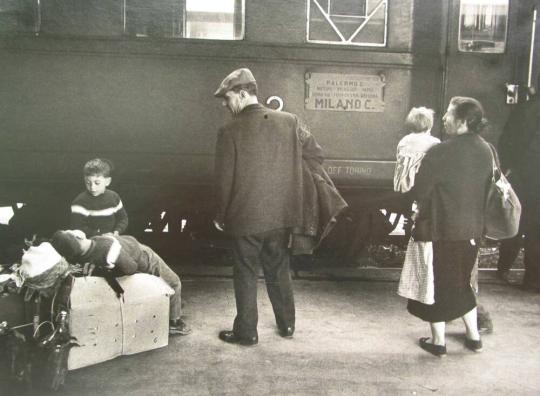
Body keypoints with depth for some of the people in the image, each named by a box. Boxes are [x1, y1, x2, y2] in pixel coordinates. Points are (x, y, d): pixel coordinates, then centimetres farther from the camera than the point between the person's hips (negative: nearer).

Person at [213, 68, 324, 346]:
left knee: (246, 275, 11)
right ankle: (287, 324, 33)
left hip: (246, 218, -4)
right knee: (279, 271, 20)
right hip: (281, 215, 4)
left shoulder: (230, 131, -14)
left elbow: (224, 180, -10)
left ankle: (246, 332, 22)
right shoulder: (289, 121, -3)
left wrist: (221, 216, 3)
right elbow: (317, 155, 3)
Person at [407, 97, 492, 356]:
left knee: (439, 282, 10)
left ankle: (438, 341, 20)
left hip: (444, 230, -6)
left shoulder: (440, 152, -20)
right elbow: (486, 187, 10)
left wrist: (425, 204, 7)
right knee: (462, 281, 22)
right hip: (474, 228, 6)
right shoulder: (486, 150, -1)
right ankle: (473, 336, 30)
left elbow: (419, 192, -14)